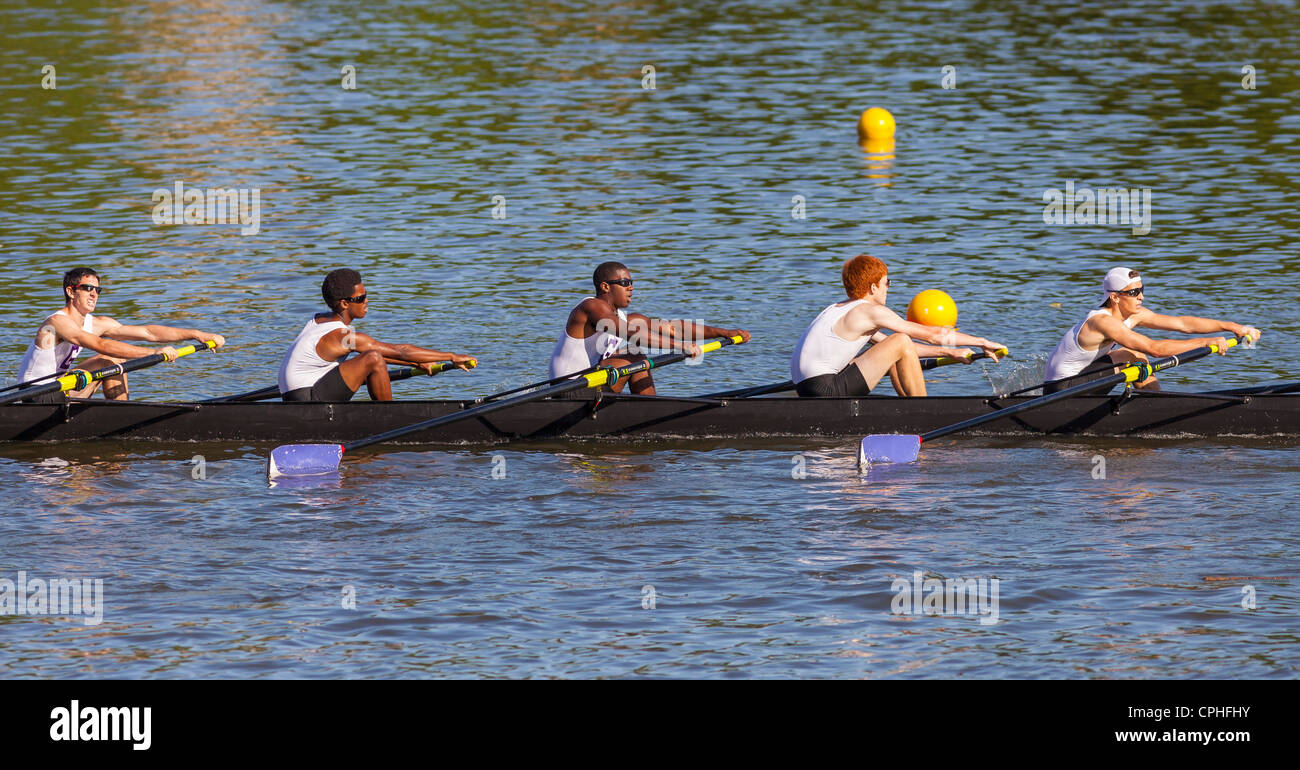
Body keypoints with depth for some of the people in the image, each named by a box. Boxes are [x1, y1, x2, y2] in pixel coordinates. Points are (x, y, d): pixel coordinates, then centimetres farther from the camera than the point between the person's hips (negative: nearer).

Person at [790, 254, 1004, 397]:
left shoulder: (841, 310, 21)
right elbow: (933, 334, -3)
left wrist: (949, 352, 27)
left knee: (890, 350, 23)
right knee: (901, 343, -8)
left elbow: (896, 348, 28)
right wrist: (982, 342, 7)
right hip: (826, 393, -10)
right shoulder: (870, 311, -7)